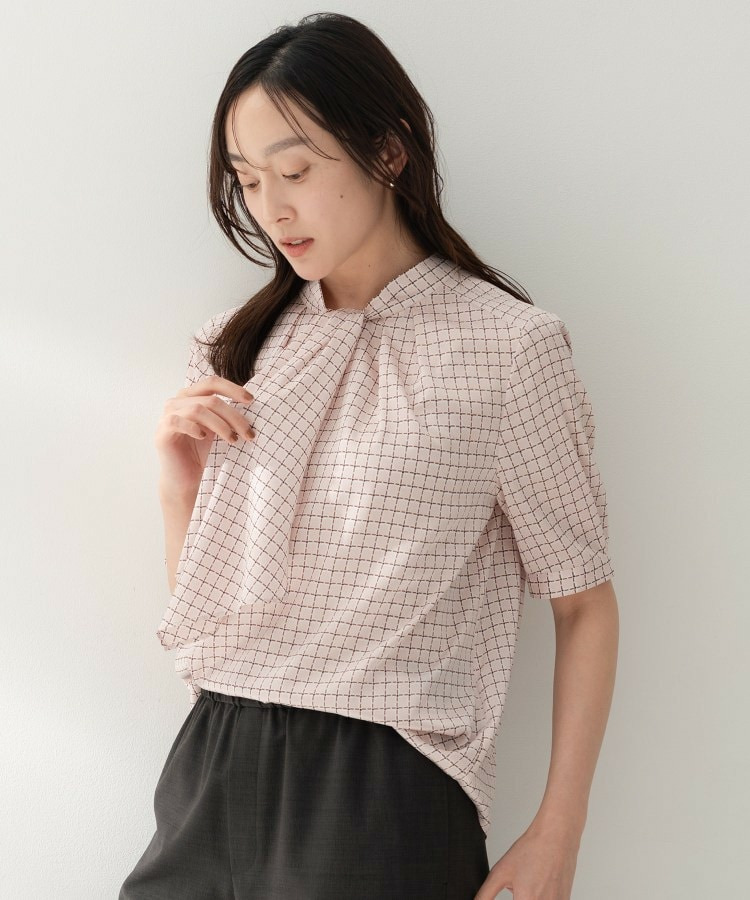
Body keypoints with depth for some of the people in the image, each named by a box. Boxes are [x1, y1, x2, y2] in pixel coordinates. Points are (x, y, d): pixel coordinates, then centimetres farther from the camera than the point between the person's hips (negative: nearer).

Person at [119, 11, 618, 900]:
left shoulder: (506, 345, -8)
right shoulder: (237, 347, 8)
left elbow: (583, 603, -4)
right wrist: (178, 481, -4)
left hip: (386, 792, -5)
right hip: (216, 766, 5)